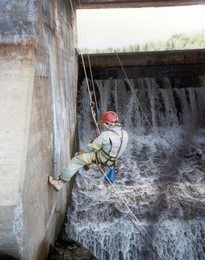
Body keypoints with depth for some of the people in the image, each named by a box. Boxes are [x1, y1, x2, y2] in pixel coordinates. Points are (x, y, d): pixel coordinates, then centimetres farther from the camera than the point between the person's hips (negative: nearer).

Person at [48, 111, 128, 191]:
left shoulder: (105, 135, -29)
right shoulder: (125, 134, -9)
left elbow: (92, 147, -17)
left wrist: (80, 152, 0)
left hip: (102, 158, -8)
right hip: (113, 160, 8)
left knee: (77, 159, -5)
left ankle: (60, 183, -6)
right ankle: (89, 164, 42)